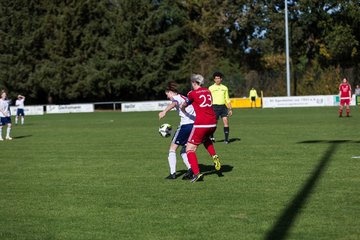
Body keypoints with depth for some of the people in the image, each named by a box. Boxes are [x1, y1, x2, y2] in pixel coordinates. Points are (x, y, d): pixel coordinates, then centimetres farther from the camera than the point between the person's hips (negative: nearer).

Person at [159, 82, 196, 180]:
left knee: (172, 148, 4)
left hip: (186, 124, -8)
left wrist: (164, 111, -42)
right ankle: (190, 169, -5)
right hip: (195, 124, 8)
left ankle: (173, 173, -4)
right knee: (184, 151, 17)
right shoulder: (185, 98, 25)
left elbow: (174, 103, -25)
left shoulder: (176, 98, -1)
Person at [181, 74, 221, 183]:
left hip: (201, 124, -6)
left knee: (190, 149, 4)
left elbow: (183, 106, 10)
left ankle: (197, 173, -9)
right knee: (206, 138, 38)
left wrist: (182, 108, 33)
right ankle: (214, 156, 16)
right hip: (213, 123, 6)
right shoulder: (208, 91, 11)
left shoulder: (192, 93, -5)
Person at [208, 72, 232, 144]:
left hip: (223, 106, 3)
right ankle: (211, 137, 19)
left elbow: (227, 99, 17)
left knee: (226, 121, -8)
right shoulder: (211, 88, 3)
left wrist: (230, 109, 12)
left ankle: (226, 139, -5)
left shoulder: (224, 88, 14)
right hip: (215, 106, -3)